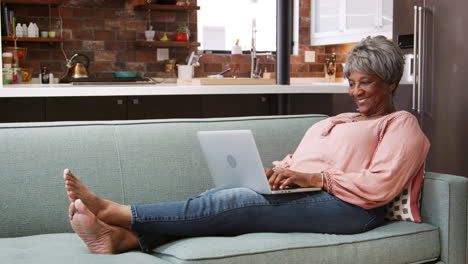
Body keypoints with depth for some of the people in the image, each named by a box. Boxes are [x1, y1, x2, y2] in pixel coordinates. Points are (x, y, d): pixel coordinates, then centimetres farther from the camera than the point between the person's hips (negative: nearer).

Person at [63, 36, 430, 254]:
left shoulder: (402, 125, 10)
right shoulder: (336, 122, 32)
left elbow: (379, 187, -6)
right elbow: (297, 161, 21)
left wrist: (314, 177, -16)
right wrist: (273, 172, -2)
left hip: (349, 207, -7)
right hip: (302, 194, 7)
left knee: (232, 203, -27)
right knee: (223, 197, -23)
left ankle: (114, 212, -31)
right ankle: (121, 237, -40)